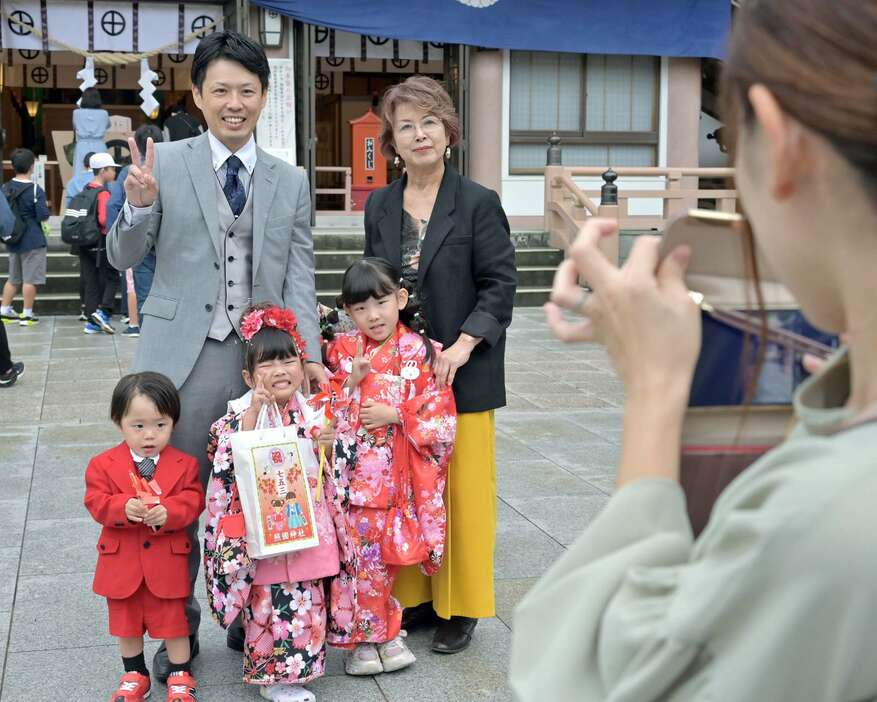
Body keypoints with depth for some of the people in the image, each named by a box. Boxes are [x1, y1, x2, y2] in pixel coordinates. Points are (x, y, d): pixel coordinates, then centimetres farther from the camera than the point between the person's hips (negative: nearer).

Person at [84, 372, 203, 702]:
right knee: (126, 622, 18)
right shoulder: (104, 465, -6)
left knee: (174, 621, 10)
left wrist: (168, 512, -30)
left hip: (168, 561, -1)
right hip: (122, 562, 2)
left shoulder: (184, 464, -6)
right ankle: (134, 676, 38)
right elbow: (96, 502, -11)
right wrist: (124, 508, -30)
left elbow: (193, 501, -11)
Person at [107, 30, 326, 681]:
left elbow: (300, 274, 5)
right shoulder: (166, 163, 2)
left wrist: (307, 353, -9)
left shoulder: (291, 182, 9)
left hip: (262, 359, 2)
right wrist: (139, 206, -16)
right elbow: (124, 258, 4)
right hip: (184, 358, -1)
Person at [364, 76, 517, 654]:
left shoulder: (478, 203, -5)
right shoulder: (380, 207, 9)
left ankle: (461, 607, 15)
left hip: (461, 372, -4)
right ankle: (416, 597, 21)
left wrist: (461, 347, -16)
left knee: (463, 489, 2)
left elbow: (500, 285, -7)